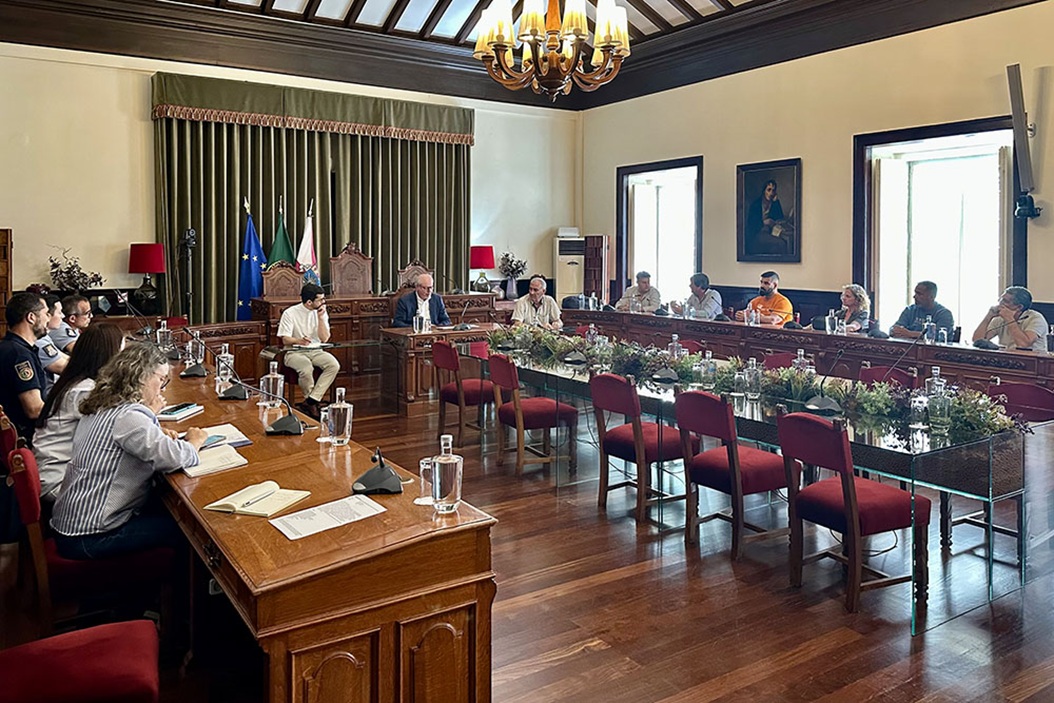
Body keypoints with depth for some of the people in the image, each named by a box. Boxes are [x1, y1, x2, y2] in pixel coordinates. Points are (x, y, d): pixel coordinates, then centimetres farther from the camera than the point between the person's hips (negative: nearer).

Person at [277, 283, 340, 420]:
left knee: (334, 365, -27)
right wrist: (299, 340, -31)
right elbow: (285, 340, -10)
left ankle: (309, 403, -25)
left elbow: (324, 339, -4)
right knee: (306, 368, -37)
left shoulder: (322, 313, 4)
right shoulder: (290, 313, -7)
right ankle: (314, 404, -10)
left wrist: (320, 318, -13)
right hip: (295, 352, -4)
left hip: (315, 351, 4)